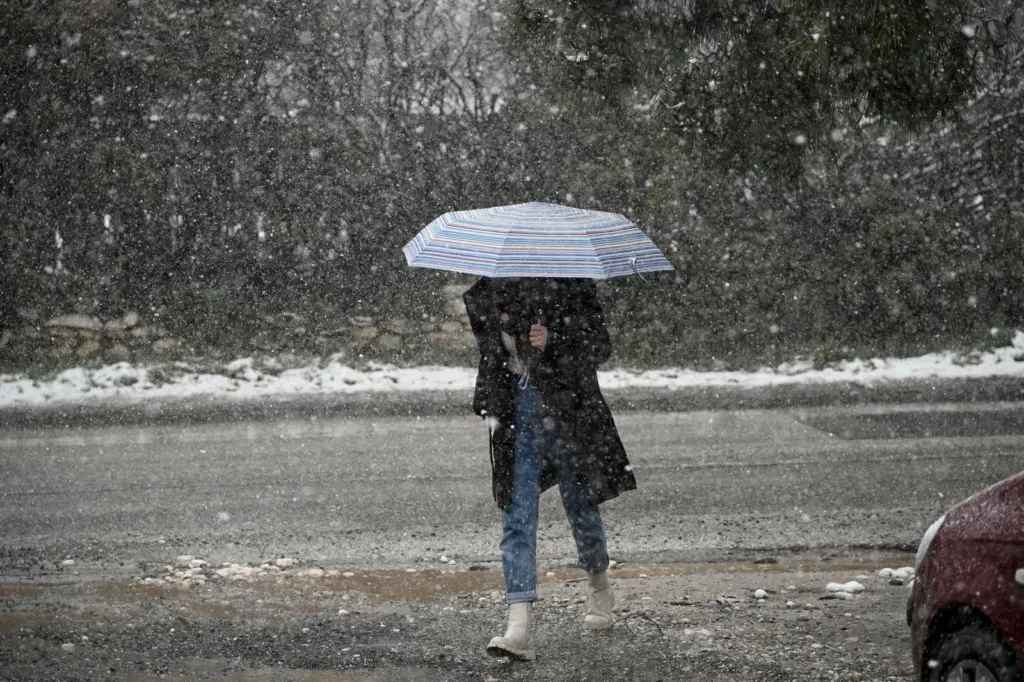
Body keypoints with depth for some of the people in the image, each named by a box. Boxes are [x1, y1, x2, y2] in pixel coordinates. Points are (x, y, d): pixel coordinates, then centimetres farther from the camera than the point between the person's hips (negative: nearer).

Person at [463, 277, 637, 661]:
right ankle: (519, 627, -14)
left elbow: (599, 347, -9)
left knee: (581, 506, 13)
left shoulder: (570, 283, -6)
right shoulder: (489, 290, 5)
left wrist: (554, 341, -24)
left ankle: (598, 587, 42)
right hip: (515, 409, 3)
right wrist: (487, 402, 7)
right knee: (517, 518, -7)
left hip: (566, 409, -2)